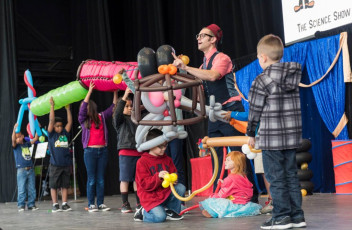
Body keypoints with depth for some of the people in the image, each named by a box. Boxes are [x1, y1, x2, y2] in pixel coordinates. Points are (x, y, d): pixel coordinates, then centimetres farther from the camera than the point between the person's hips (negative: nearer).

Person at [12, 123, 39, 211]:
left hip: (30, 169, 4)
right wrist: (15, 129, -28)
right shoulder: (16, 146, 2)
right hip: (21, 170, -4)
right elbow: (13, 140, -17)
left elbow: (35, 139, 18)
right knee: (21, 189, -6)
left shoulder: (27, 144, 15)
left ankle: (31, 205, 12)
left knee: (32, 189, 6)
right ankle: (21, 205, 0)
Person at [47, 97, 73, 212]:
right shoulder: (51, 134, 1)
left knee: (65, 185, 7)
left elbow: (70, 122, 8)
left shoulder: (65, 133, 10)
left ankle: (64, 204, 12)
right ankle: (55, 205, 8)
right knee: (54, 185, 2)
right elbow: (51, 121, -6)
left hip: (66, 164, 3)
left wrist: (68, 109, 7)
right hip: (55, 164, -3)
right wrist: (52, 106, -8)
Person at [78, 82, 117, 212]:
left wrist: (115, 92, 4)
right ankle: (91, 204, 2)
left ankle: (100, 203, 8)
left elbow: (113, 106, 11)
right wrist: (89, 91, -14)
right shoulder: (83, 120, 4)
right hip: (90, 151, -2)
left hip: (103, 150, 2)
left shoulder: (102, 117, 10)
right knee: (91, 179, -1)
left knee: (101, 179, 5)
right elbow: (83, 108, -10)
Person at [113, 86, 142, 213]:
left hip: (138, 152, 4)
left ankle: (139, 203, 12)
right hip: (125, 153, -4)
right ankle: (125, 204, 4)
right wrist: (124, 97, -27)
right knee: (125, 179, -2)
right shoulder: (120, 119, 2)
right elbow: (117, 112, -19)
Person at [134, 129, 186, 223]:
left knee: (180, 188, -19)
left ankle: (172, 211, 1)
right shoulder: (142, 162, -8)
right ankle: (143, 212, 5)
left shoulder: (167, 159, 10)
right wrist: (158, 177, -31)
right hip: (151, 197, -6)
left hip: (165, 192, 6)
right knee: (160, 217, -28)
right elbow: (144, 184, -14)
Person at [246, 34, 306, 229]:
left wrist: (251, 133, 6)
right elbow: (294, 107, 11)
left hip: (271, 137, -6)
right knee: (291, 175, 13)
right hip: (292, 134, 6)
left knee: (276, 178, 1)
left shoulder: (262, 80, -11)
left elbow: (254, 110, -7)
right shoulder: (293, 76, 7)